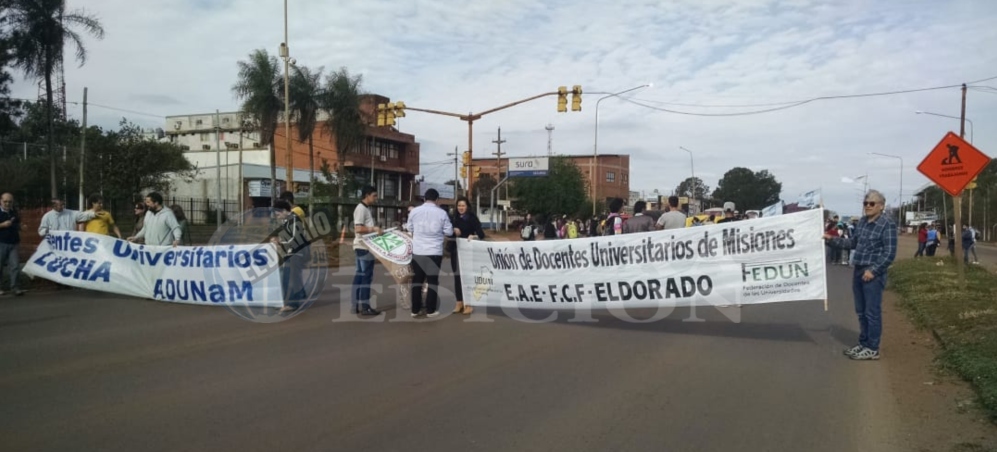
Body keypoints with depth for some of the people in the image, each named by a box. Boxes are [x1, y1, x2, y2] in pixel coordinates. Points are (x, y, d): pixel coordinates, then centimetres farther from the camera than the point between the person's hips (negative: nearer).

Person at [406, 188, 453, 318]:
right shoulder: (441, 213, -7)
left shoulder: (414, 211, 0)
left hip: (417, 251, 2)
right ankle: (431, 310, 8)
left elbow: (410, 228, 13)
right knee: (432, 280, 5)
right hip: (434, 251, -2)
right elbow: (449, 231, 1)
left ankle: (415, 310, 12)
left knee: (417, 280, 10)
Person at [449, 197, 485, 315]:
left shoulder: (472, 218, -4)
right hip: (456, 251, 4)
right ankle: (459, 303, 15)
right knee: (457, 277, 7)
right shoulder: (454, 218, 9)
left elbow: (481, 234, -11)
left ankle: (469, 304, 3)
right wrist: (453, 231, -8)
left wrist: (473, 236, -31)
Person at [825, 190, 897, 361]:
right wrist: (832, 239, 14)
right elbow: (852, 243, 22)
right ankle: (863, 343, 26)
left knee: (872, 312, -1)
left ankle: (872, 349, 7)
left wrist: (873, 271, -18)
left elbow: (889, 253, -14)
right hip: (858, 271, 7)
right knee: (861, 311, 15)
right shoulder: (862, 222, 11)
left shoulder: (887, 224, -11)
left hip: (873, 274, -7)